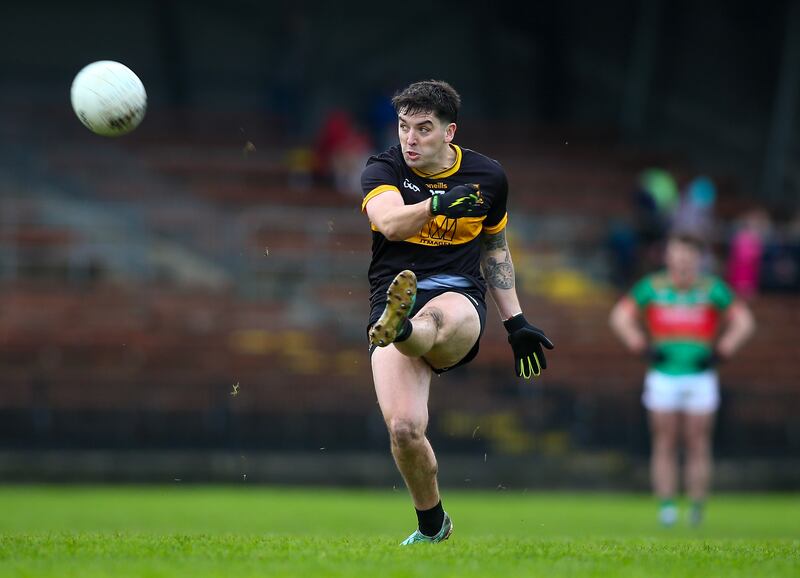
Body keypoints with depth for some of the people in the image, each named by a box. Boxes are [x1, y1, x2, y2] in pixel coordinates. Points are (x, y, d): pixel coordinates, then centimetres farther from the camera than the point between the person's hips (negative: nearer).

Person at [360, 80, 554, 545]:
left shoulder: (488, 176, 10)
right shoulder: (383, 170, 3)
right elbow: (390, 222, -19)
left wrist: (516, 322, 24)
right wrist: (437, 203, -36)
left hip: (460, 300, 0)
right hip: (393, 296, 0)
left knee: (439, 317, -40)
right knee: (404, 429, -18)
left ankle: (398, 330, -76)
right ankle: (432, 527, 6)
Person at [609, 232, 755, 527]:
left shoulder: (713, 289, 2)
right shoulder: (652, 287, 2)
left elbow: (744, 322, 9)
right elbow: (620, 316, 11)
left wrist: (721, 352, -1)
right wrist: (642, 348, 0)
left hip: (701, 378, 0)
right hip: (663, 377, 0)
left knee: (698, 445, -1)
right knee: (664, 445, -2)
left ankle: (697, 507, 6)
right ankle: (666, 506, -1)